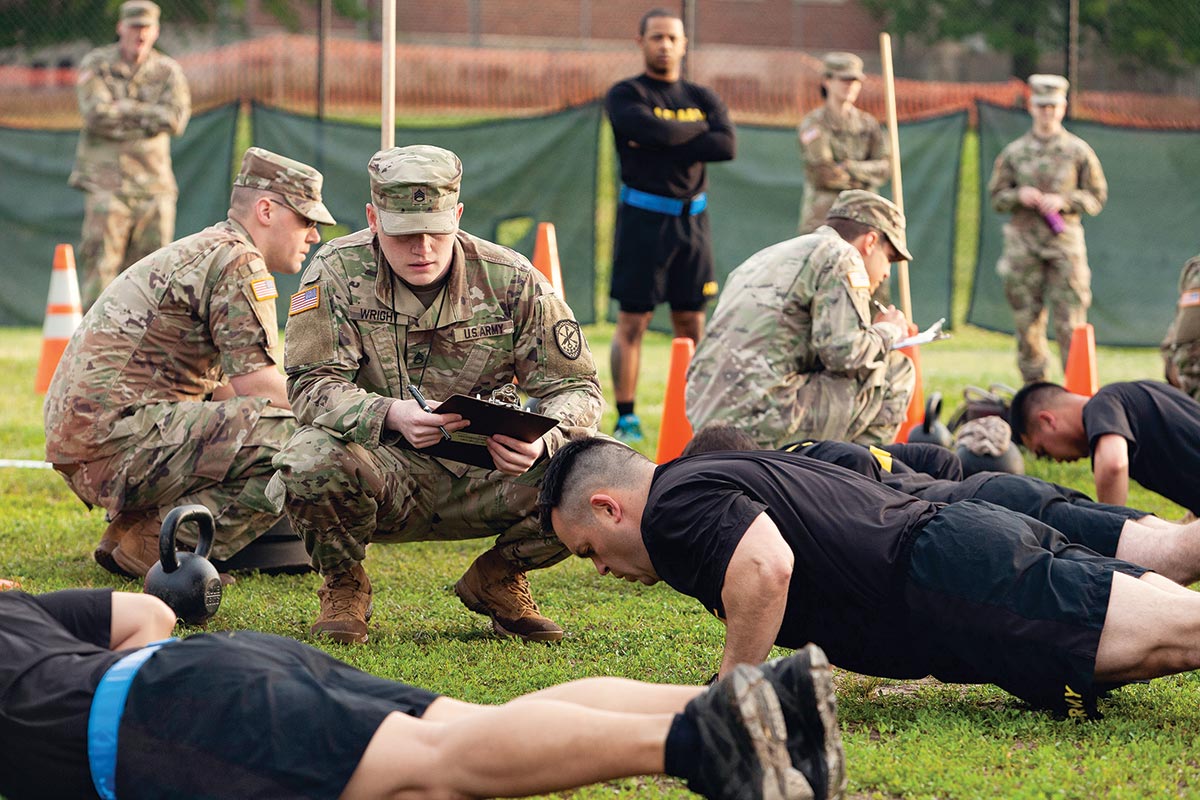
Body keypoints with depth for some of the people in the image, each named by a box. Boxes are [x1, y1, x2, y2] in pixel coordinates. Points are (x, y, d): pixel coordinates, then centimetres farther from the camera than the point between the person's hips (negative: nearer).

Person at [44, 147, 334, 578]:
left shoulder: (196, 252, 25)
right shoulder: (237, 261, -7)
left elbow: (223, 387, 25)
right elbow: (260, 388, -12)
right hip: (117, 435, -10)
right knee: (291, 439, -20)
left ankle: (127, 531, 10)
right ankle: (149, 550, -15)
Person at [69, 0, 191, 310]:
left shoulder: (168, 71, 9)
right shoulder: (96, 65, 3)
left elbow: (176, 118, -7)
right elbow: (97, 114, -12)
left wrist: (124, 109, -9)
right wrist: (148, 115, -6)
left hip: (153, 181, 3)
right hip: (106, 180, -3)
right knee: (99, 264, -9)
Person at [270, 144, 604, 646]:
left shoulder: (511, 280, -4)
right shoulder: (337, 272, -8)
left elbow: (575, 385, -3)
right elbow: (312, 383, -14)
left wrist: (542, 439, -27)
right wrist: (390, 414, -36)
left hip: (480, 477, 2)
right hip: (383, 469, -2)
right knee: (310, 464, -36)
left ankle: (497, 581, 9)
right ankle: (343, 586, 0)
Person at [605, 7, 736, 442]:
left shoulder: (702, 98, 12)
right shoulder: (625, 96, 0)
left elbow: (727, 145, -5)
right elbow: (653, 130, -20)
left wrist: (664, 143, -12)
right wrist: (699, 129, -4)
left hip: (691, 219, 4)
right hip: (643, 219, -4)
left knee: (691, 323, 5)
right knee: (632, 321, -5)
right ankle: (626, 418, -2)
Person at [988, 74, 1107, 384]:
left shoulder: (1078, 151, 5)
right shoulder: (1014, 152, 9)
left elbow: (1097, 197, 7)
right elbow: (996, 196, 12)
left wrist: (1063, 201, -10)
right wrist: (1019, 196, -9)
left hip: (1065, 243, -2)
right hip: (1023, 244, 2)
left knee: (1069, 321, -7)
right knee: (1027, 319, 3)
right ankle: (1034, 386, 12)